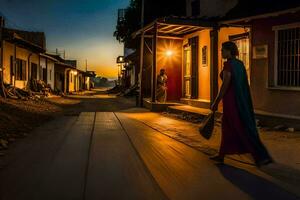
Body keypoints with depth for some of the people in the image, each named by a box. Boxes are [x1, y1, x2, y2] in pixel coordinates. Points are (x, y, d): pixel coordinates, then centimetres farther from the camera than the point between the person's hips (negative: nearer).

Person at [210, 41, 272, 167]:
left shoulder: (228, 64, -15)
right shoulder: (240, 64, 12)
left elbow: (225, 85, -20)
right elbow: (243, 84, 15)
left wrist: (216, 103, -14)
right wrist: (244, 101, 22)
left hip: (231, 99, -9)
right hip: (241, 99, 9)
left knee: (242, 129, -3)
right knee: (227, 127, 16)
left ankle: (263, 157, -2)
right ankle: (221, 156, 25)